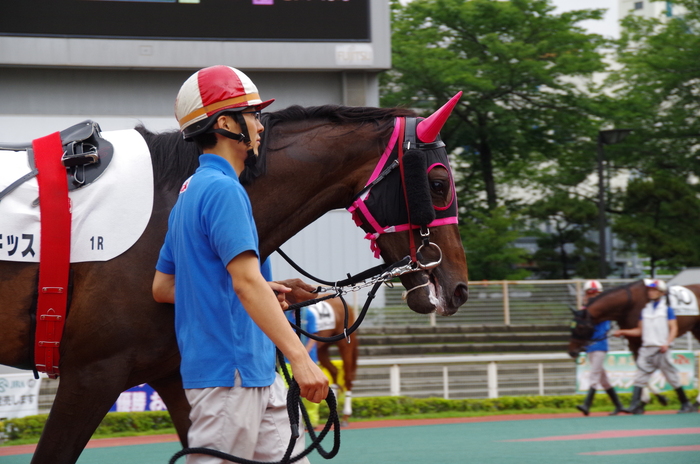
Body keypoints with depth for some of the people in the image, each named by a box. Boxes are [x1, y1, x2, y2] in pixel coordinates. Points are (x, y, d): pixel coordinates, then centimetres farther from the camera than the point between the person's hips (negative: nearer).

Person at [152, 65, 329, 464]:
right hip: (229, 371, -10)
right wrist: (301, 359, -29)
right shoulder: (223, 190, -14)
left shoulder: (191, 192, 17)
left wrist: (262, 293, 21)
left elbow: (163, 287, 21)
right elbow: (246, 281, -24)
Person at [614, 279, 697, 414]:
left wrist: (667, 344, -20)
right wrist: (623, 332, 9)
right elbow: (640, 331, 19)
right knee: (639, 376, -6)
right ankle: (635, 405, -11)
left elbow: (674, 328, -6)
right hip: (646, 349, 5)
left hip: (661, 349, -5)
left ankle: (686, 404, 13)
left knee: (672, 377, 1)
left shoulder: (666, 308, -1)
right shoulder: (645, 309, 15)